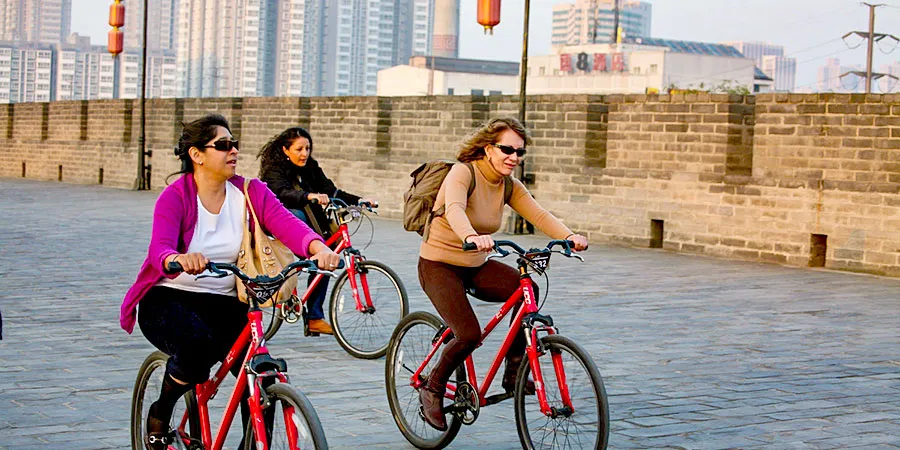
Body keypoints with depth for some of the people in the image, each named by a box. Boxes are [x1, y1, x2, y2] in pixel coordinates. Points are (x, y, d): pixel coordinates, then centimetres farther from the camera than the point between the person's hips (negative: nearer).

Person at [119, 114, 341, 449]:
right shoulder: (175, 196, -12)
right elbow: (159, 250, -28)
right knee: (197, 343, -35)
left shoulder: (250, 192, -2)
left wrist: (318, 248, -41)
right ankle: (159, 416, -6)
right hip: (168, 299, -4)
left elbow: (286, 223, -19)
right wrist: (179, 259, -54)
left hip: (223, 304, 4)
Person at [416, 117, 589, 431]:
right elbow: (454, 209, -39)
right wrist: (472, 237, -60)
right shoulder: (463, 172, -19)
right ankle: (432, 390, 3)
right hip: (439, 264, -6)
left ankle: (513, 373, -4)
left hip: (475, 265, 6)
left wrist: (569, 236, -31)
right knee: (469, 335, -23)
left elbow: (539, 215, -11)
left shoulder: (510, 187, 2)